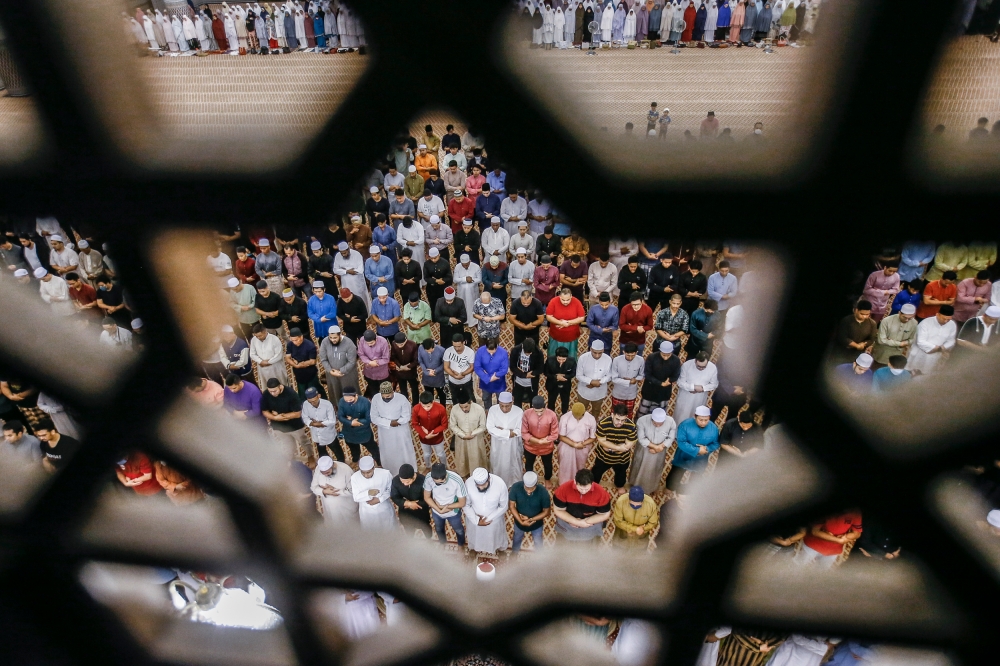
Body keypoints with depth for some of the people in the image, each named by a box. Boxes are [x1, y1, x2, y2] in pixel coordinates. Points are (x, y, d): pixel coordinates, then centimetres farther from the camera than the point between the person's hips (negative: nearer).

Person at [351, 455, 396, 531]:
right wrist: (368, 493, -38)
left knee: (388, 528, 24)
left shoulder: (385, 473, -26)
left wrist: (379, 499, -23)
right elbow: (356, 497, -18)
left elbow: (391, 489, -9)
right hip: (367, 512, 0)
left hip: (384, 510, 0)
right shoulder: (355, 477, -24)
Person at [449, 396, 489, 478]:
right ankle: (462, 472, 54)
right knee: (461, 457, 25)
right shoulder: (454, 409, -26)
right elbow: (452, 425, -11)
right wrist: (463, 435, -20)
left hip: (475, 438, -1)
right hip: (461, 438, 1)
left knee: (476, 458, 19)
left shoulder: (479, 409, -29)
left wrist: (472, 434, -24)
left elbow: (483, 426, -15)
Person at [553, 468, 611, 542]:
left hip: (592, 523, 0)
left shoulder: (601, 493, -25)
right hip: (567, 521, 0)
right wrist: (577, 522, -22)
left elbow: (604, 514, -12)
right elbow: (557, 510, -15)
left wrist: (585, 522, -21)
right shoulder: (564, 489, -25)